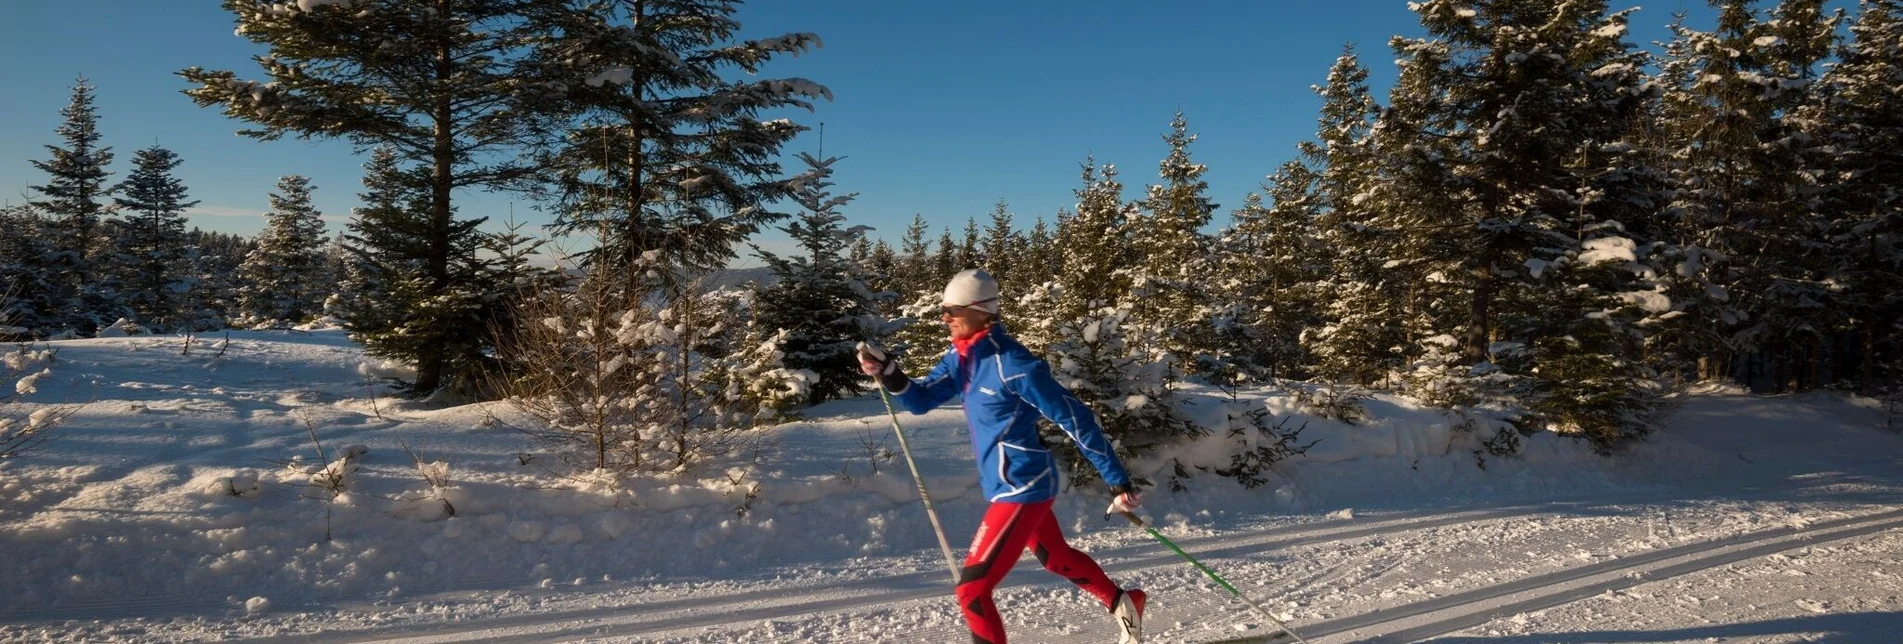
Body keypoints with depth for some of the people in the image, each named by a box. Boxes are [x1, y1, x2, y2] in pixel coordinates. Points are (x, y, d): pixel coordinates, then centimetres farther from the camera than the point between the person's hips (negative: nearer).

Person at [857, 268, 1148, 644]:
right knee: (1056, 557, 30)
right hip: (1015, 485, 10)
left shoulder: (1011, 364, -25)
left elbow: (1074, 418, -21)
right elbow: (921, 400, 3)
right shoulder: (962, 356, 1)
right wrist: (889, 374, -18)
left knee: (972, 589, -7)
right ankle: (1123, 604, 53)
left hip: (1021, 488, -10)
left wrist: (1117, 481, -18)